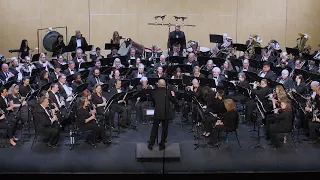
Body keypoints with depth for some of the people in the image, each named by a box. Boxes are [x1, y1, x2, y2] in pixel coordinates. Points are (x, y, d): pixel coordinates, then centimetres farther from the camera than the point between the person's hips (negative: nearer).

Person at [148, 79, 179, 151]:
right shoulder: (168, 92, -6)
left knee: (154, 128, 14)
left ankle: (150, 145, 16)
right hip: (166, 114, -2)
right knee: (164, 129, 10)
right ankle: (162, 145, 15)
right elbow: (175, 102, -2)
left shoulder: (154, 92, 1)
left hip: (157, 113, 2)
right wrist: (173, 95, 13)